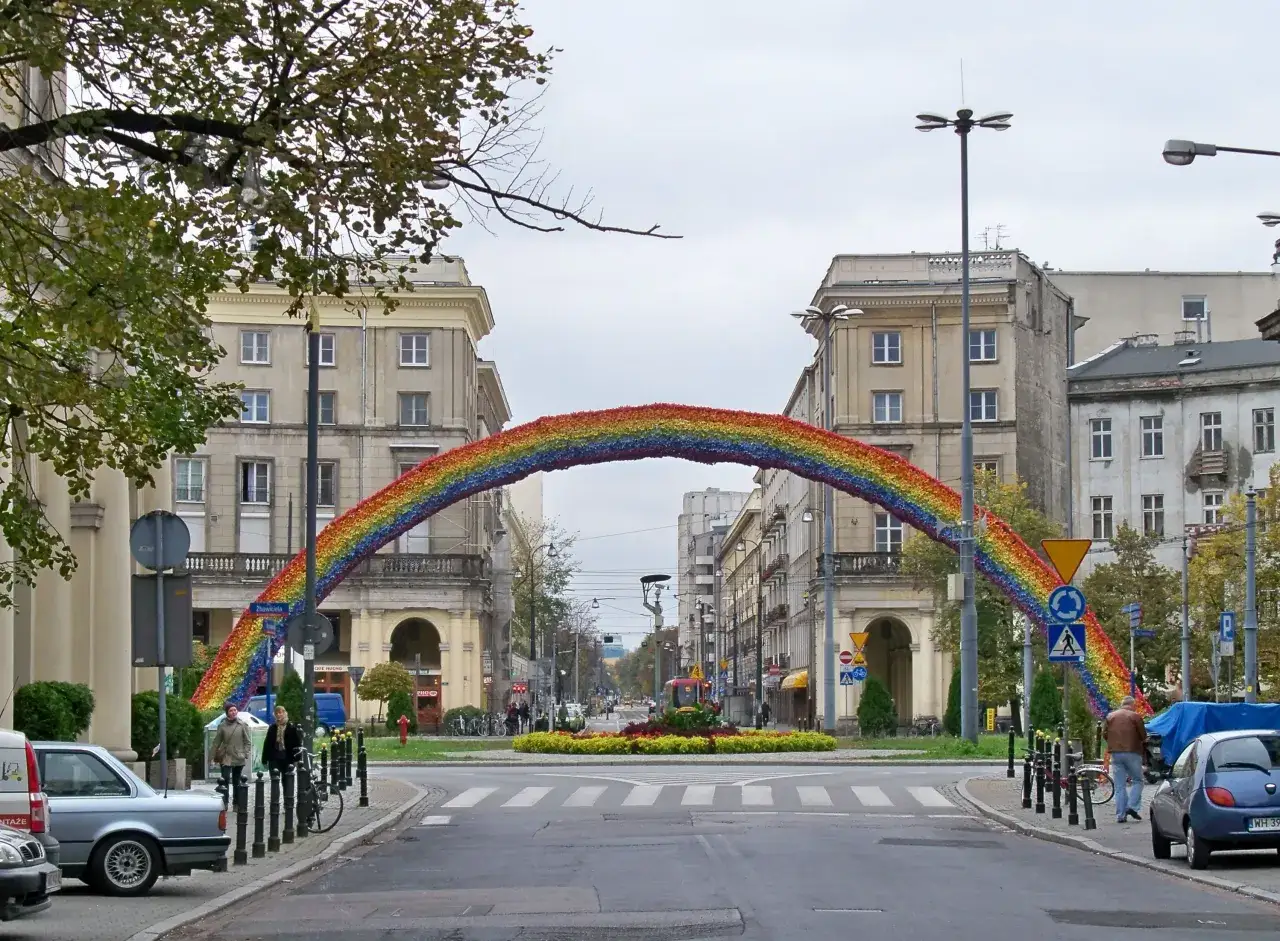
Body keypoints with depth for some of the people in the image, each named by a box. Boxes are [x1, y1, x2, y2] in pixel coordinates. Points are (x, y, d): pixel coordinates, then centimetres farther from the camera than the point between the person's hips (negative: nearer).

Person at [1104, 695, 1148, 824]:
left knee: (1119, 786, 5)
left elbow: (1105, 735, 10)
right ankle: (1132, 806, -10)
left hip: (1115, 753, 4)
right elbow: (1143, 736, -3)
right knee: (1137, 781, 9)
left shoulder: (1111, 716, 9)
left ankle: (1120, 815, 0)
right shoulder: (1135, 716, -3)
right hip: (1132, 752, -4)